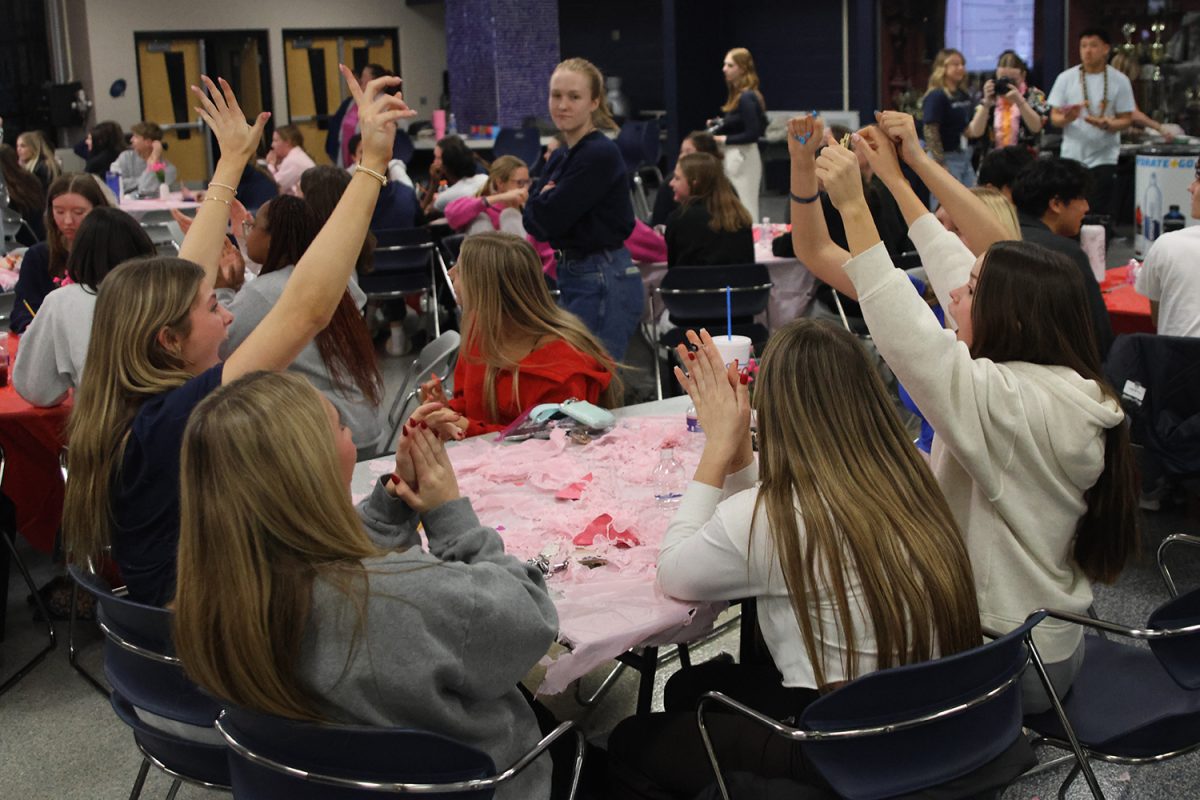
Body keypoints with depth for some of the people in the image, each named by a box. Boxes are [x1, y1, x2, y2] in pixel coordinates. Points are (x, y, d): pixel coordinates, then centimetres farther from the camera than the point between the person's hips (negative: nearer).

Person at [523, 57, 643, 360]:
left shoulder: (601, 154, -16)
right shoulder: (561, 156, 12)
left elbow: (549, 221, -18)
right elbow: (533, 221, 10)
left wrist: (547, 198, 2)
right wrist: (547, 197, -8)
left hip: (604, 283, -10)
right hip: (575, 278, 10)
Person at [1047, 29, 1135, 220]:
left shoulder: (1119, 81, 2)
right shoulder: (1066, 78, 5)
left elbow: (1126, 120, 2)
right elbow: (1054, 118, 5)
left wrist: (1106, 124, -19)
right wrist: (1067, 118, -18)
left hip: (1104, 159, -1)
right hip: (1071, 158, 1)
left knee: (1101, 215, -7)